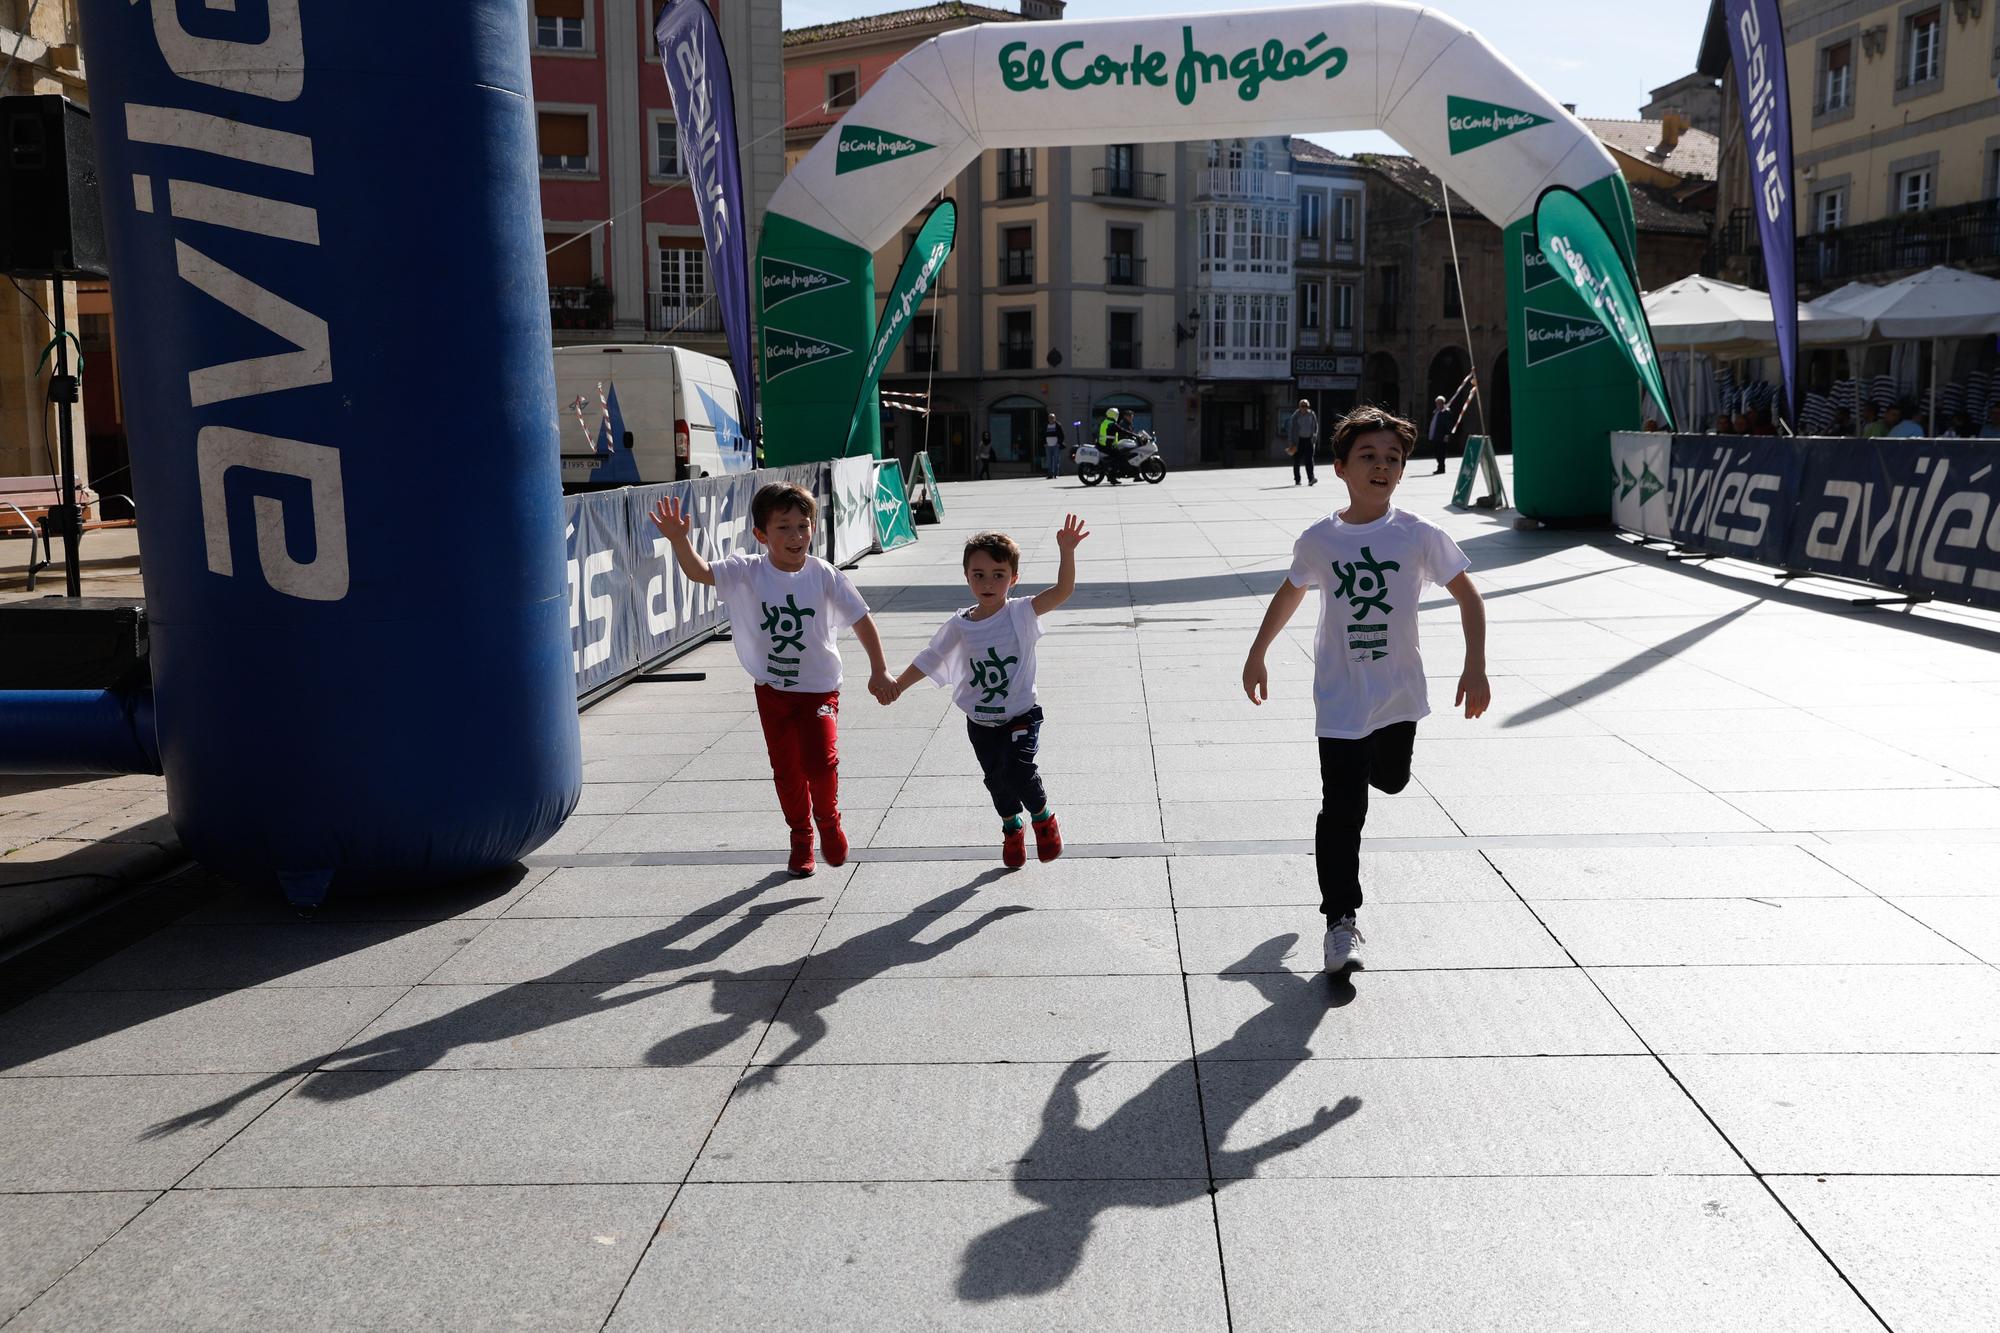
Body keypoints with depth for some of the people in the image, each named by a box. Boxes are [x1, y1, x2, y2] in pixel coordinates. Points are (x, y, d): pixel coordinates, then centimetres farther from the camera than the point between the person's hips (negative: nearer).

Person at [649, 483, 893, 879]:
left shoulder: (825, 576, -12)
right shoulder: (748, 573, -10)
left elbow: (861, 620, -5)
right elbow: (699, 571, -22)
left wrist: (878, 671, -6)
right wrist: (679, 540, -41)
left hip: (819, 687, -2)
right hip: (773, 690, 2)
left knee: (821, 760, -16)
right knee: (786, 769, 11)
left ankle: (828, 820, 15)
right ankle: (801, 834, 34)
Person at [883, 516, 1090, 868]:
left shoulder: (1021, 614, -12)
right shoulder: (960, 626, -4)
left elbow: (1063, 590, -25)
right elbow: (930, 658, 8)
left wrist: (1066, 551, -38)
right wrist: (897, 684, 4)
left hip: (1021, 716, -3)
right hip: (980, 723, 4)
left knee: (1017, 770, -21)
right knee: (996, 780, 14)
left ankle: (1043, 816, 9)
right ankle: (1012, 826, 43)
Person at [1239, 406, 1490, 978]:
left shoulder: (1420, 536, -10)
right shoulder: (1319, 540, -7)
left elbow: (1468, 596, -2)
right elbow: (1290, 593, 12)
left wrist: (1475, 667, -11)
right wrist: (1257, 655, 17)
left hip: (1400, 693, 2)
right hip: (1341, 700, -2)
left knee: (1391, 780, 24)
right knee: (1342, 812, -6)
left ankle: (1363, 763, 59)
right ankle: (1340, 921, 1)